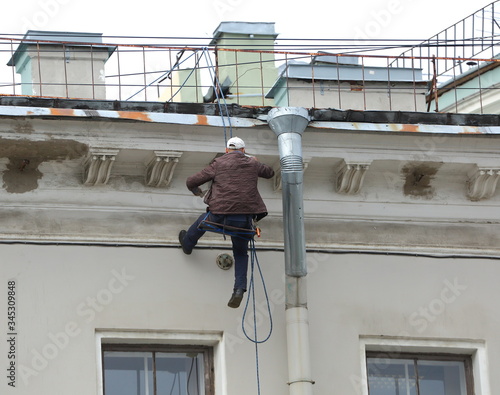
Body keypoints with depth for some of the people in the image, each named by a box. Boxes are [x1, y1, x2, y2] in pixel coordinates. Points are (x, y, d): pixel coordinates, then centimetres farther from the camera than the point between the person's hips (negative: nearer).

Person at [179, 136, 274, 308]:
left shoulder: (218, 164, 5)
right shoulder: (252, 164, 11)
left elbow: (191, 182, 7)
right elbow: (270, 173, 33)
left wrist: (196, 190, 32)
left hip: (220, 213, -1)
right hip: (244, 217, 1)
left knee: (204, 220, 34)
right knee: (241, 254, 18)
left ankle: (187, 243, 58)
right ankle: (239, 289, 1)